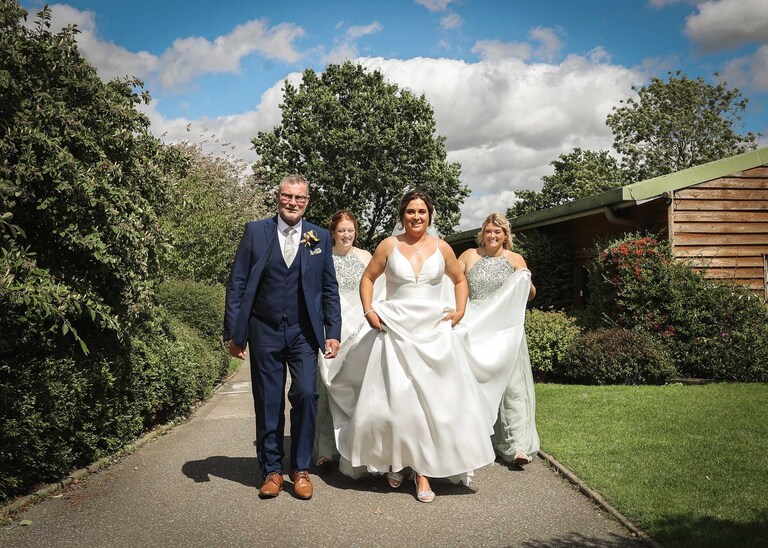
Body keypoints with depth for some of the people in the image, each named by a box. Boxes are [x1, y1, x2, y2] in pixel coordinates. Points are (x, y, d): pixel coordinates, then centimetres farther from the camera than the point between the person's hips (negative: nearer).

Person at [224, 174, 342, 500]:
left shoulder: (320, 238, 6)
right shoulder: (255, 232, 2)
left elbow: (329, 289, 8)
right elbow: (237, 284, 1)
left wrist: (333, 332, 2)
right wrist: (234, 332, -3)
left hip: (304, 333, 0)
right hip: (264, 332, 0)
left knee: (306, 394, -11)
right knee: (268, 404, 6)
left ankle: (300, 469, 6)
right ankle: (272, 470, 21)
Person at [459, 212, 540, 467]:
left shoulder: (515, 259, 7)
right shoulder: (469, 256, 7)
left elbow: (531, 295, 6)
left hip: (504, 329, -1)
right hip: (474, 329, 1)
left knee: (510, 381, -9)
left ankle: (517, 445, -11)